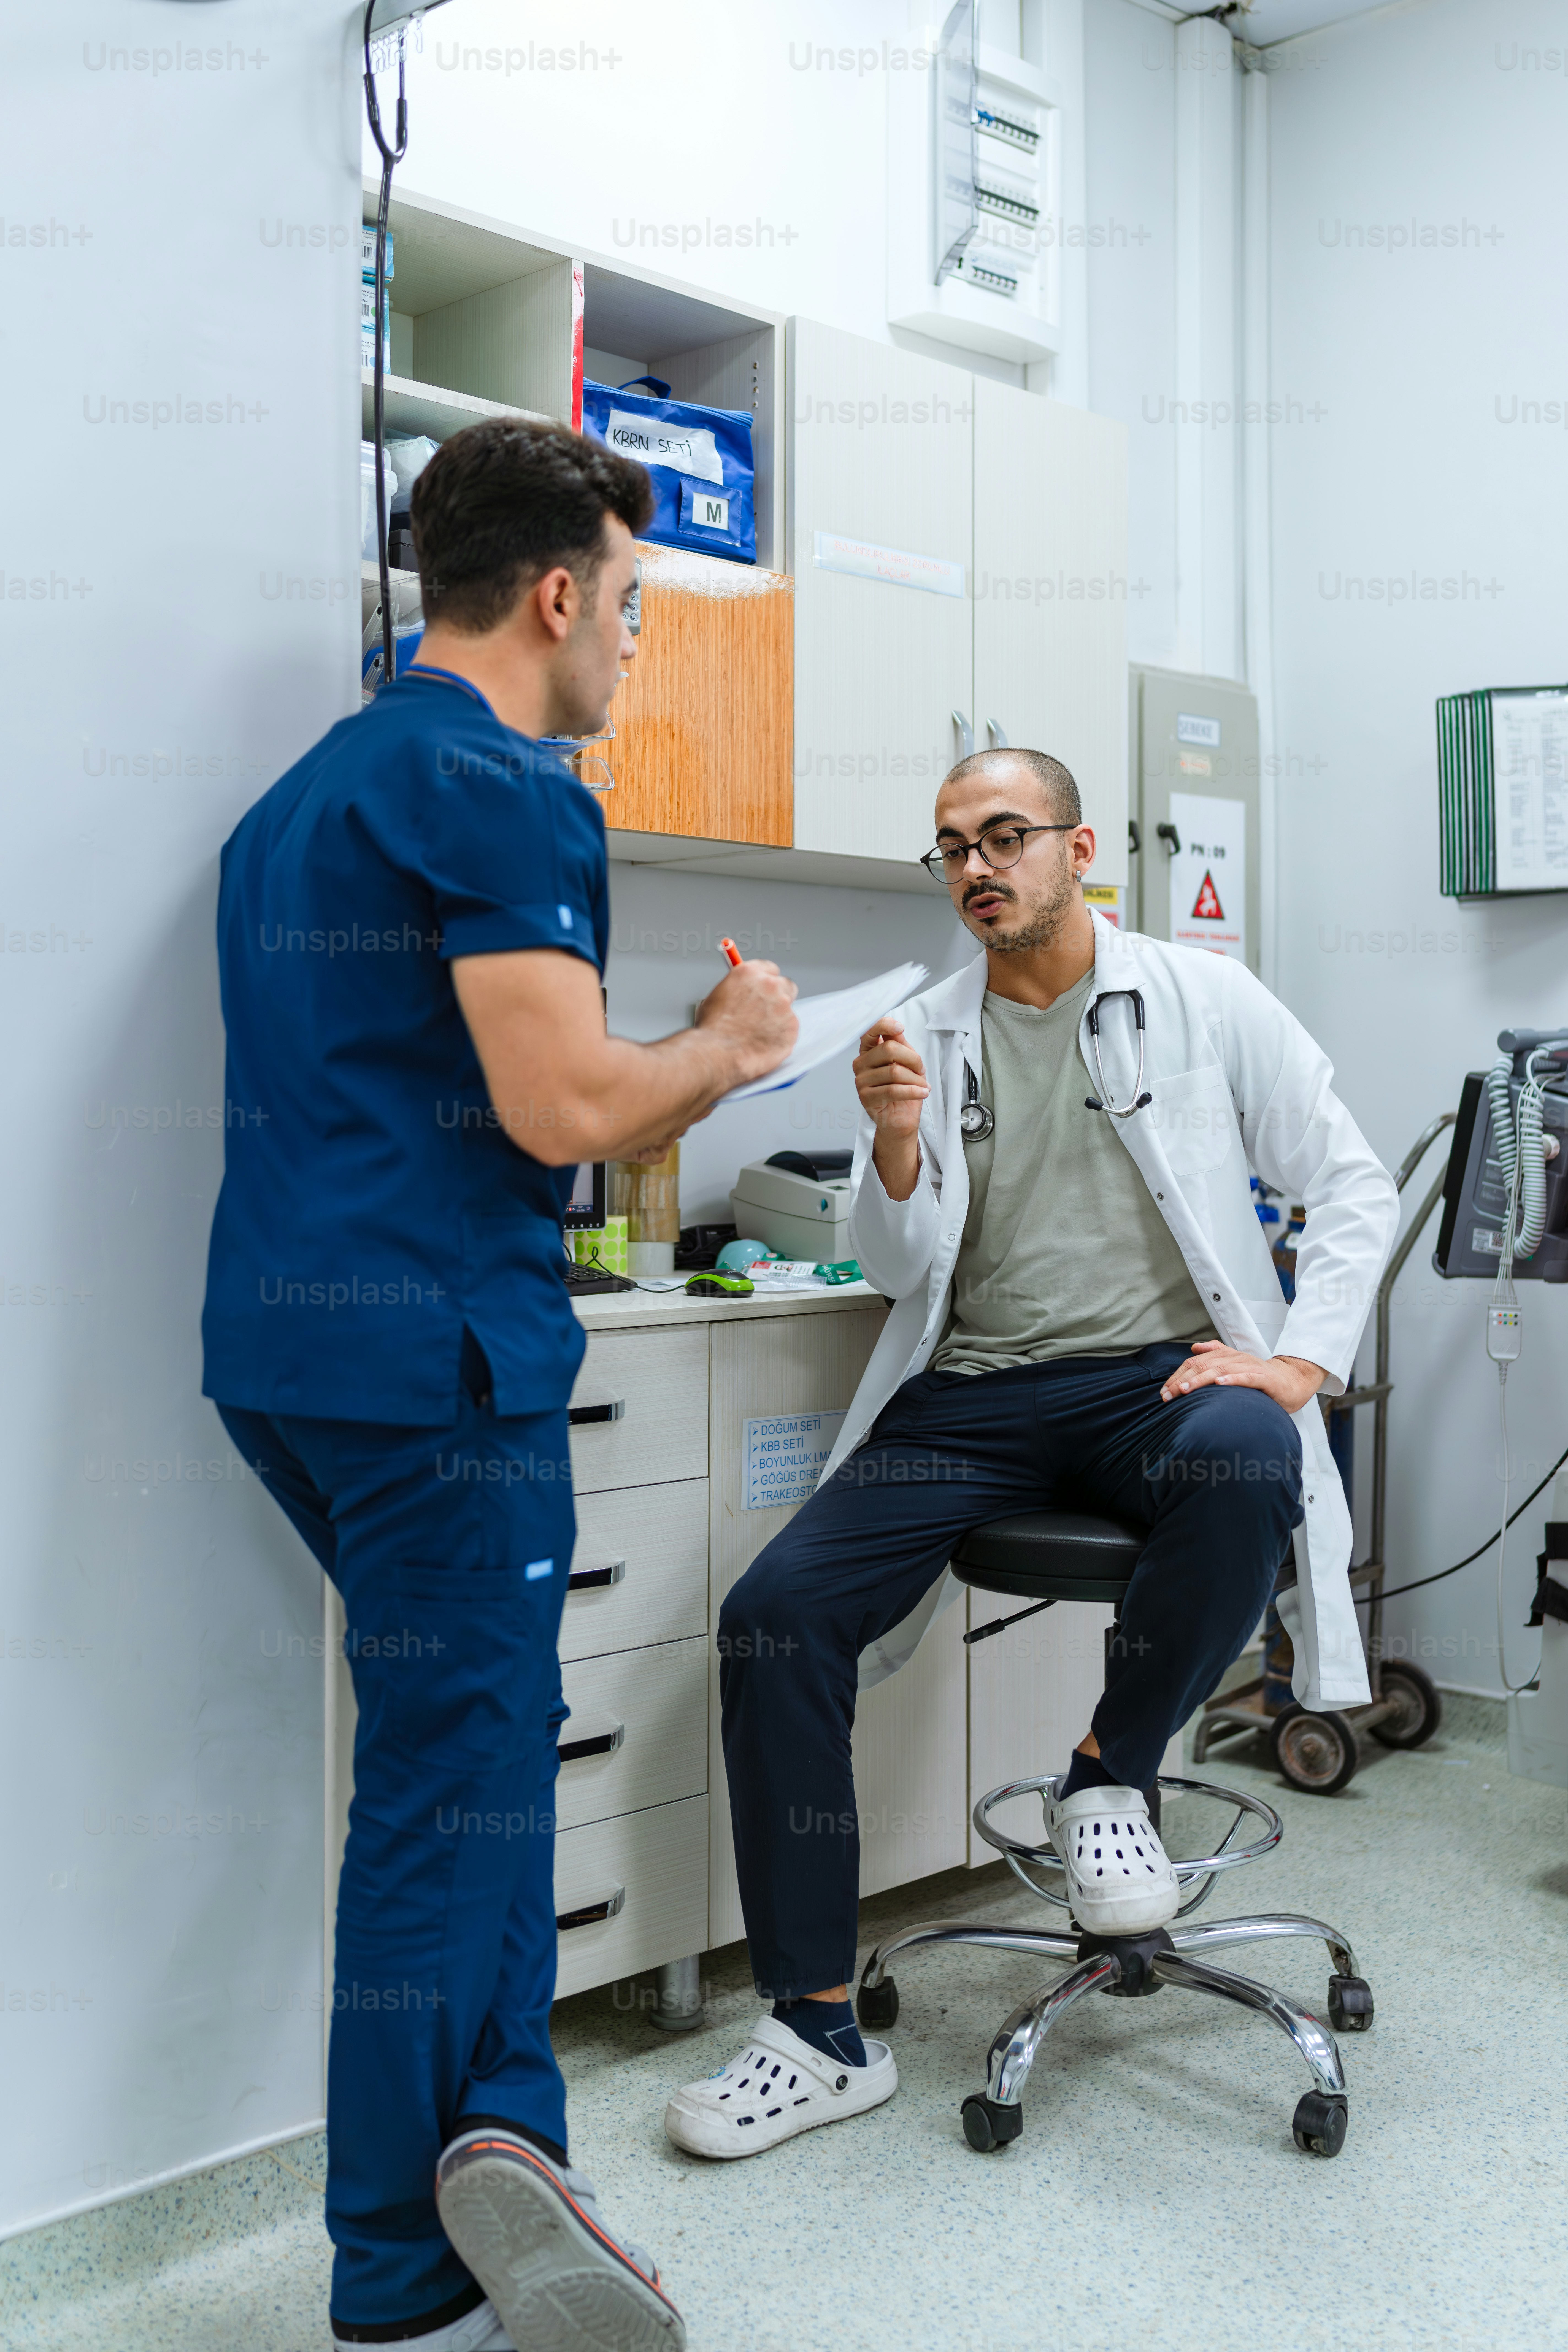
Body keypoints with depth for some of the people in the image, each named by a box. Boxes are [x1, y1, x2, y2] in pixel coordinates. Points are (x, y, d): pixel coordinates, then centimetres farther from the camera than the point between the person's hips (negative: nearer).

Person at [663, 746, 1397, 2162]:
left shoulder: (1205, 1002, 6)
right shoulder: (928, 1038, 12)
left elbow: (1356, 1194, 6)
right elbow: (901, 1273, 8)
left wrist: (1298, 1360, -10)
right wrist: (897, 1146, -13)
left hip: (1159, 1378, -2)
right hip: (975, 1396, 3)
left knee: (1246, 1463, -38)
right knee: (775, 1614, -17)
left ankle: (1112, 1777, -9)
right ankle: (821, 2033, -3)